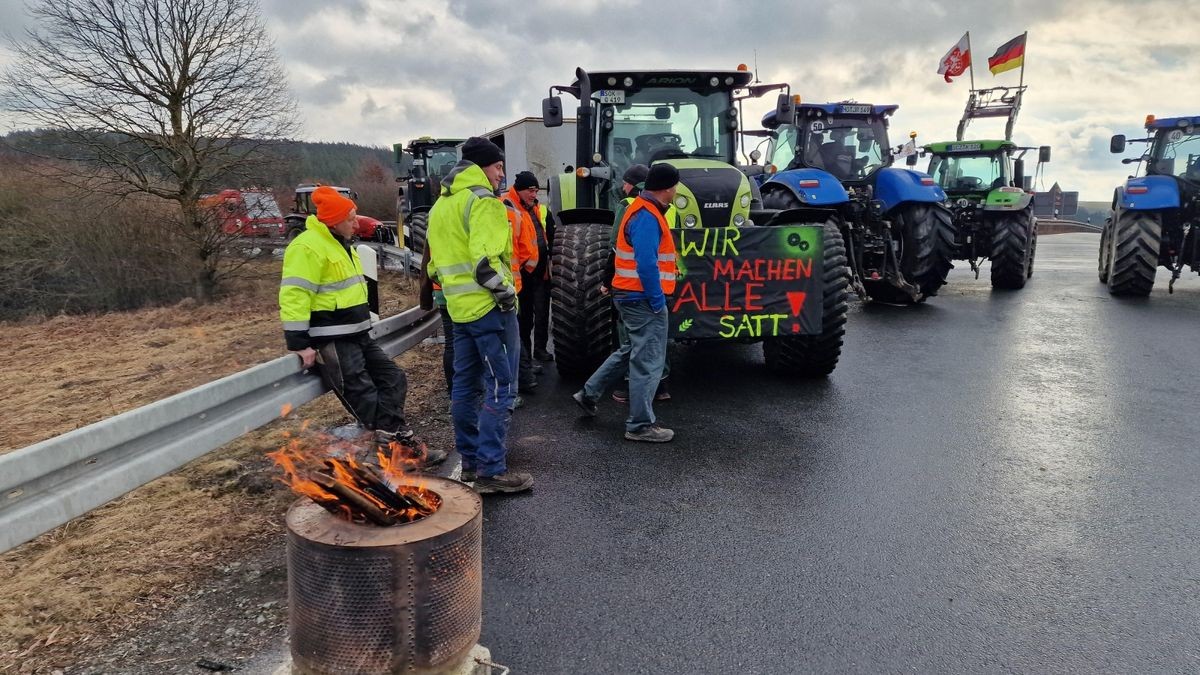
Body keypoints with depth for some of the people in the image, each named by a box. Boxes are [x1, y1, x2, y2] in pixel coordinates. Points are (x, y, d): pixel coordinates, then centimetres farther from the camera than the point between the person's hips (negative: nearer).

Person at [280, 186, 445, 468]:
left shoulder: (340, 244, 17)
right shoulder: (308, 247, -16)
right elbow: (294, 295, -22)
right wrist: (299, 343, -24)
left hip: (357, 335, 10)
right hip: (331, 341, -10)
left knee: (393, 379, 6)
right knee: (363, 396, -10)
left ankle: (393, 440, 5)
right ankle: (398, 444, -9)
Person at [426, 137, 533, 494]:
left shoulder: (441, 205, 18)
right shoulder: (482, 200, -11)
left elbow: (435, 261, 20)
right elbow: (485, 259, -23)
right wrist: (506, 294, -13)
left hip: (459, 307, 10)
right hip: (488, 307, -9)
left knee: (466, 384, 14)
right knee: (500, 388, -6)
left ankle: (471, 461, 23)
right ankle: (492, 471, -5)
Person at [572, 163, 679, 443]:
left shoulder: (643, 210, 13)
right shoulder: (647, 217, -20)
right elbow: (646, 264, -27)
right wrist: (658, 300, -19)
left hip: (631, 296, 10)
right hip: (644, 299, -10)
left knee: (631, 351, 23)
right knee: (648, 362, -1)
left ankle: (589, 393, 29)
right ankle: (640, 425, 8)